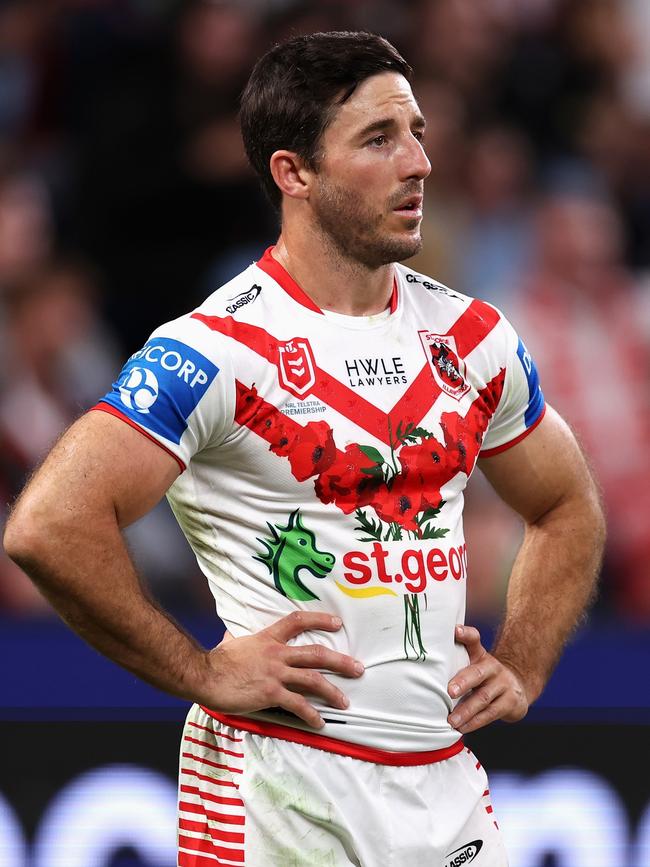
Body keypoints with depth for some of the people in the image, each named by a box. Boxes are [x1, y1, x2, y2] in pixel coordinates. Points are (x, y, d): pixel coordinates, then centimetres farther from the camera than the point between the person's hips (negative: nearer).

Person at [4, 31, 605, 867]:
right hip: (284, 786, -6)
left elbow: (568, 509, 25)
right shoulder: (217, 350, -12)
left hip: (447, 783, 6)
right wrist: (203, 674, -16)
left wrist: (520, 670, 11)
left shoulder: (471, 337, 9)